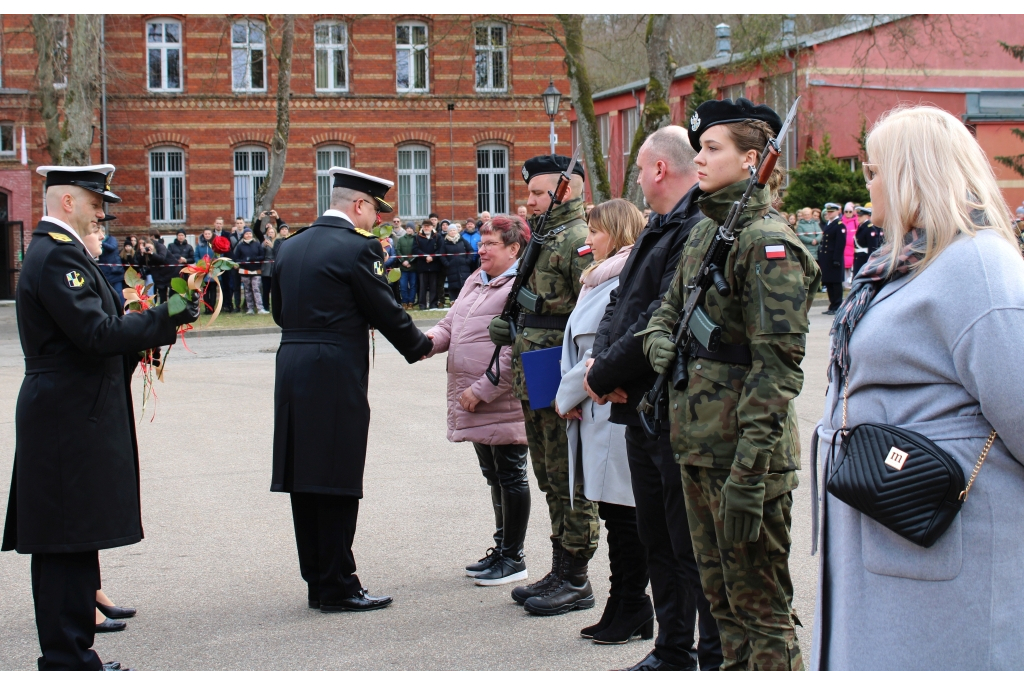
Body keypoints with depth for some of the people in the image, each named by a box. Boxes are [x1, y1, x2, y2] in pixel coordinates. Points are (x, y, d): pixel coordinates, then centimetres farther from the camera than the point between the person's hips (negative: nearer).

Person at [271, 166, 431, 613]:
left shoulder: (291, 245, 12)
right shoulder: (357, 247, -10)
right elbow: (386, 311, -5)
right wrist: (421, 347, 10)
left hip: (291, 372, 8)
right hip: (337, 375, -8)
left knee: (306, 481, 11)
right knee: (337, 483, -2)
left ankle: (317, 582, 18)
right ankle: (337, 588, 2)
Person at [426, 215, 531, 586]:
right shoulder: (476, 281, 14)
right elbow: (450, 324, 16)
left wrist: (482, 390, -22)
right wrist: (430, 340, -7)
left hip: (503, 401, -9)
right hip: (474, 403, 9)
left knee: (510, 476, 2)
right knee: (494, 476, 17)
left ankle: (513, 558, 11)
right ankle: (502, 548, 28)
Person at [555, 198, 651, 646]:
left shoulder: (624, 283, -15)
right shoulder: (603, 278, 18)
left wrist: (568, 395, -8)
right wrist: (571, 395, 6)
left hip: (615, 410, -10)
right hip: (597, 411, 10)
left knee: (623, 514, -2)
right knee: (614, 514, 13)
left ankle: (632, 612, 6)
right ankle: (623, 607, 20)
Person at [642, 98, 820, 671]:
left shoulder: (768, 242, -14)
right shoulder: (705, 232, 13)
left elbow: (778, 364, -19)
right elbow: (670, 308, 25)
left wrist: (749, 472, -23)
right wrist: (660, 342, -1)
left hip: (745, 448, -9)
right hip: (699, 443, 9)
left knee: (760, 607, -1)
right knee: (721, 595, 18)